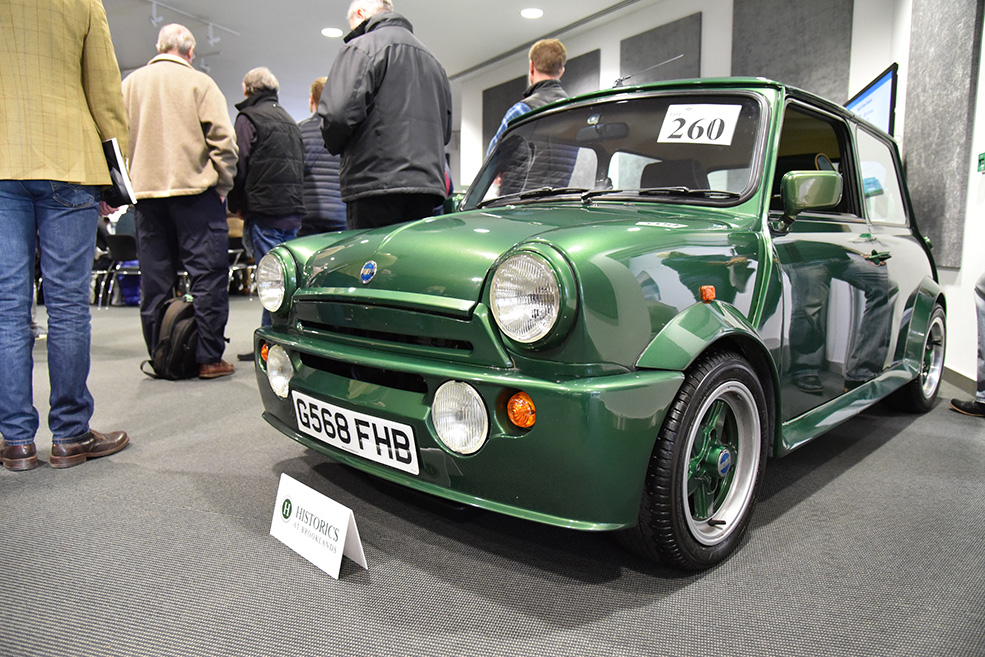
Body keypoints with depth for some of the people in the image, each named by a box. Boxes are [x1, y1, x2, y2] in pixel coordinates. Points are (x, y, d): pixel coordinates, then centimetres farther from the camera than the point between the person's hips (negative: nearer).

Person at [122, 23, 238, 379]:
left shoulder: (130, 83, 14)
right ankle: (208, 358, -5)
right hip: (194, 189, -5)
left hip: (145, 190, 5)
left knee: (154, 279, 8)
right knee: (207, 273, -3)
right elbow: (222, 138, -8)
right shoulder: (199, 82, 0)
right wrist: (224, 182, 1)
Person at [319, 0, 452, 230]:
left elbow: (338, 112, -13)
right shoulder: (431, 59, 26)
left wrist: (334, 145, 6)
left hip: (377, 184, -7)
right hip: (428, 184, 7)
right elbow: (445, 130, 27)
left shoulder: (361, 47, 0)